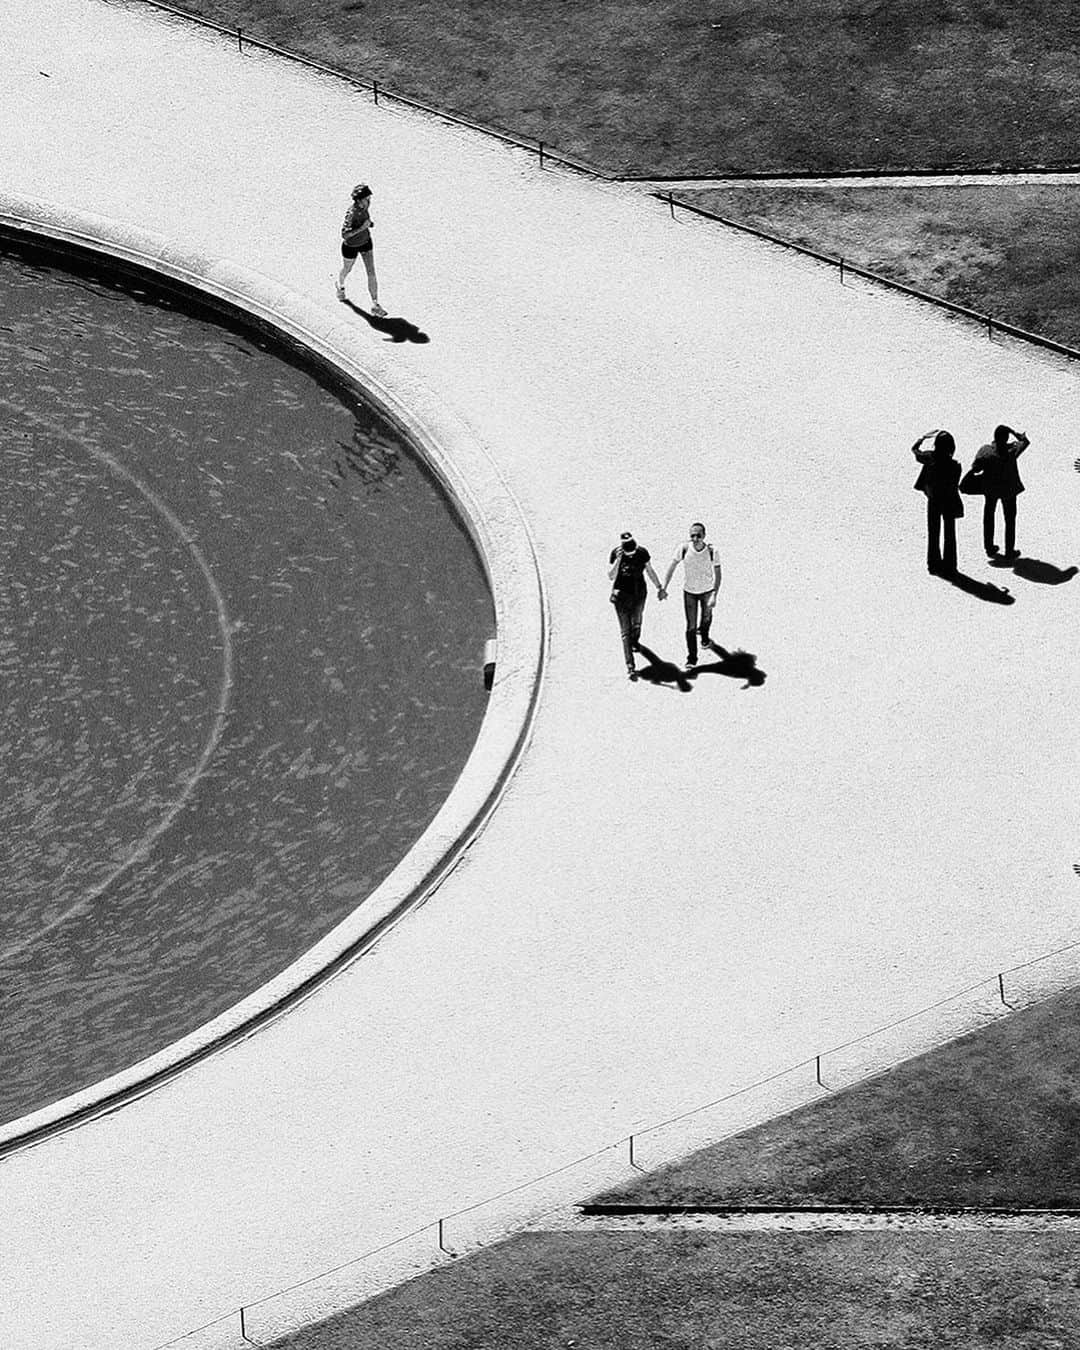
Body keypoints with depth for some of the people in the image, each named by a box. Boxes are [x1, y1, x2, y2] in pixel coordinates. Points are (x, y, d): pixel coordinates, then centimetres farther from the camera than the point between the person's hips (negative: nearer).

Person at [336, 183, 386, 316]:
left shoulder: (366, 204, -16)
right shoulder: (351, 213, -37)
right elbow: (344, 235, -38)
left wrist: (369, 222, -2)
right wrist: (362, 228, -40)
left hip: (366, 241, 5)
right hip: (351, 245, -5)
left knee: (372, 273, 0)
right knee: (347, 269, 25)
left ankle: (375, 306, 8)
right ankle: (340, 285, 61)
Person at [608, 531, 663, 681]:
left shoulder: (642, 552, -11)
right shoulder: (615, 553, -17)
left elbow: (650, 572, 5)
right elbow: (611, 577, -19)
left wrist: (658, 588, 13)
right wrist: (618, 560, -31)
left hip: (639, 594, 3)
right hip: (621, 595, -3)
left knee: (636, 623, 23)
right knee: (625, 631, -6)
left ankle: (635, 641, 59)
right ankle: (630, 667, -8)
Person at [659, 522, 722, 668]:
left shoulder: (711, 551, -25)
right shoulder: (684, 549, -24)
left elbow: (717, 574, -18)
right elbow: (672, 567, -13)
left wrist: (714, 596, -25)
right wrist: (663, 588, -15)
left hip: (707, 590, 1)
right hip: (689, 591, -1)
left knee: (706, 617, 26)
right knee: (691, 626, -4)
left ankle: (704, 638, 58)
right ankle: (691, 659, 6)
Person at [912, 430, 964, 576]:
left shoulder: (930, 459, -16)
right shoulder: (954, 466, -22)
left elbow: (914, 449, 2)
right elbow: (954, 487, -14)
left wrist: (924, 437, 14)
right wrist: (957, 505, 1)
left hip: (933, 501, 2)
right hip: (948, 502, -2)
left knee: (933, 533, 18)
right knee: (949, 535, 11)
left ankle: (934, 564, 24)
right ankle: (949, 567, 15)